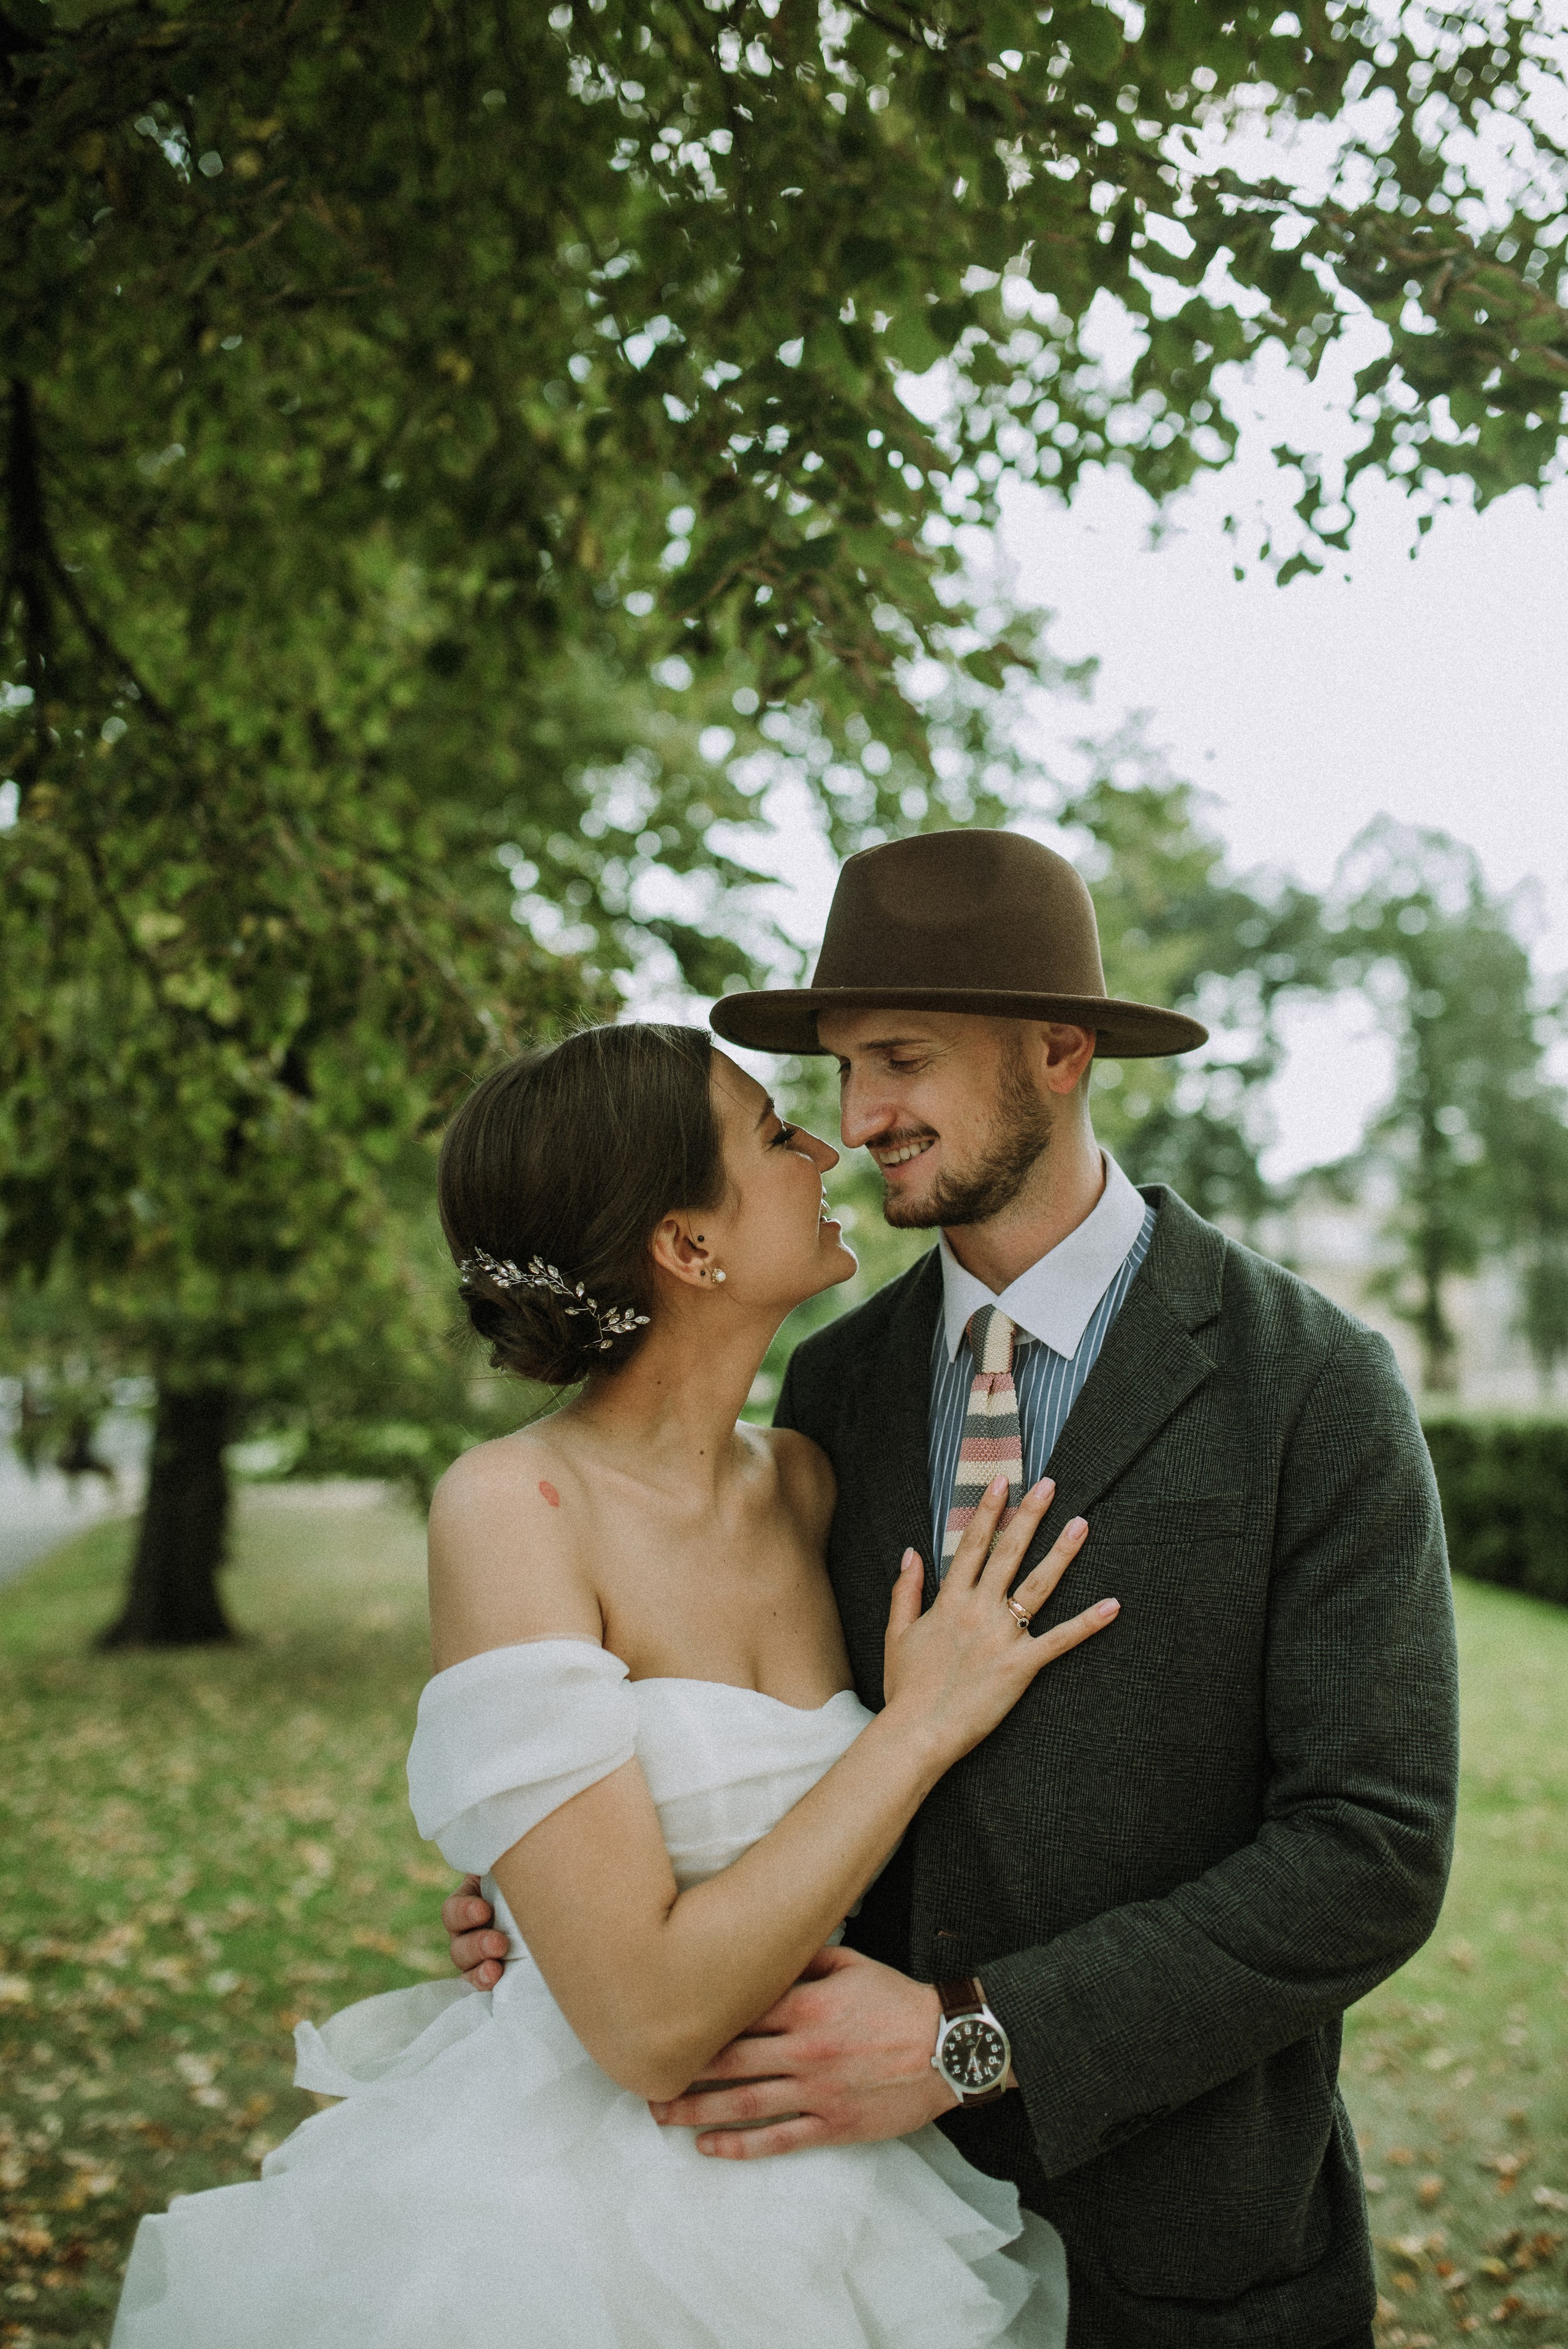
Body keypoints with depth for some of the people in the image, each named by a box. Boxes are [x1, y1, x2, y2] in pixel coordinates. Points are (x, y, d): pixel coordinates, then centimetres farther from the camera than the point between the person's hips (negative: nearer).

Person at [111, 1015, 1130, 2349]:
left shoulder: (804, 1480, -2)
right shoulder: (513, 1507, -21)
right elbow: (651, 2019, -26)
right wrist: (920, 1727, -19)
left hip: (819, 2214, 6)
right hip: (582, 2224, -6)